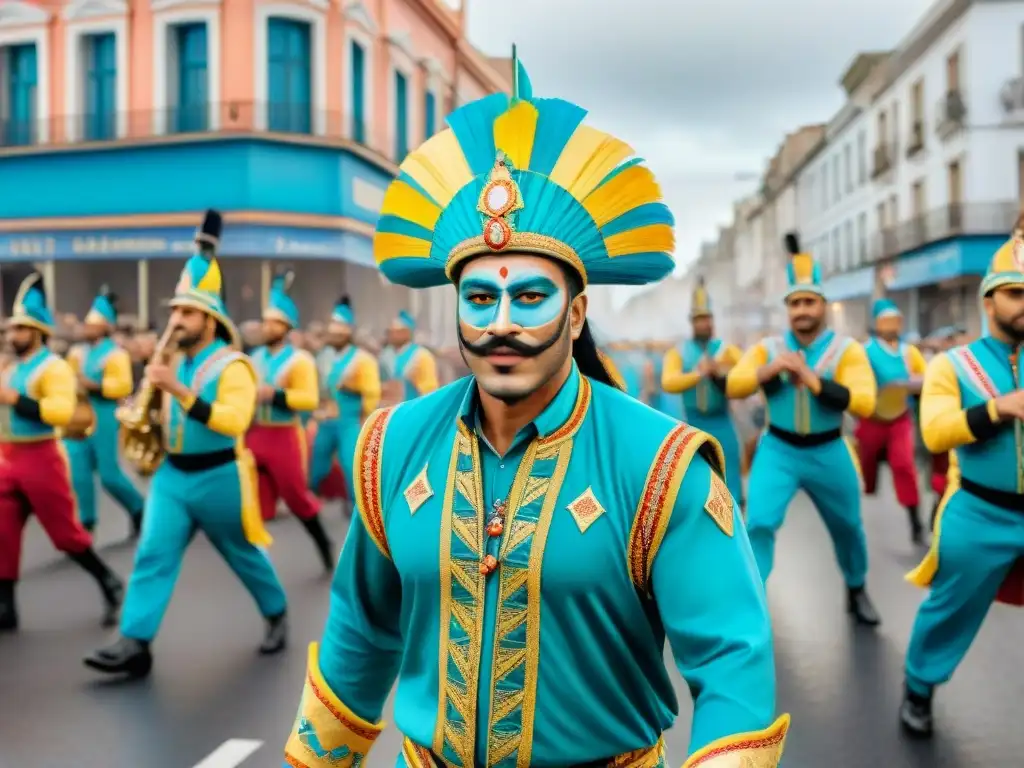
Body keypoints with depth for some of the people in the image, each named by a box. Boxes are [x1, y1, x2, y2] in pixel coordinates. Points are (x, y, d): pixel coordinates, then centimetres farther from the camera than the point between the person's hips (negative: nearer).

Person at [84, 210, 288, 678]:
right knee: (152, 554, -4)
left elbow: (234, 421, -30)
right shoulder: (173, 363, 8)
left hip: (218, 478, -6)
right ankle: (134, 644, -2)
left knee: (243, 555, 11)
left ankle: (277, 617, 32)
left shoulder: (232, 365, -15)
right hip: (171, 475, 6)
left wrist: (179, 390, -34)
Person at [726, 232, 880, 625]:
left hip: (829, 454, 0)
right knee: (759, 524, -16)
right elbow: (733, 386, -11)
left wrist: (812, 379, -29)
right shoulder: (767, 347, -3)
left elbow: (865, 402, -21)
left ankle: (857, 591, 45)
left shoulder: (847, 349, -9)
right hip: (777, 451, 0)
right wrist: (769, 369, -27)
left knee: (848, 528, 18)